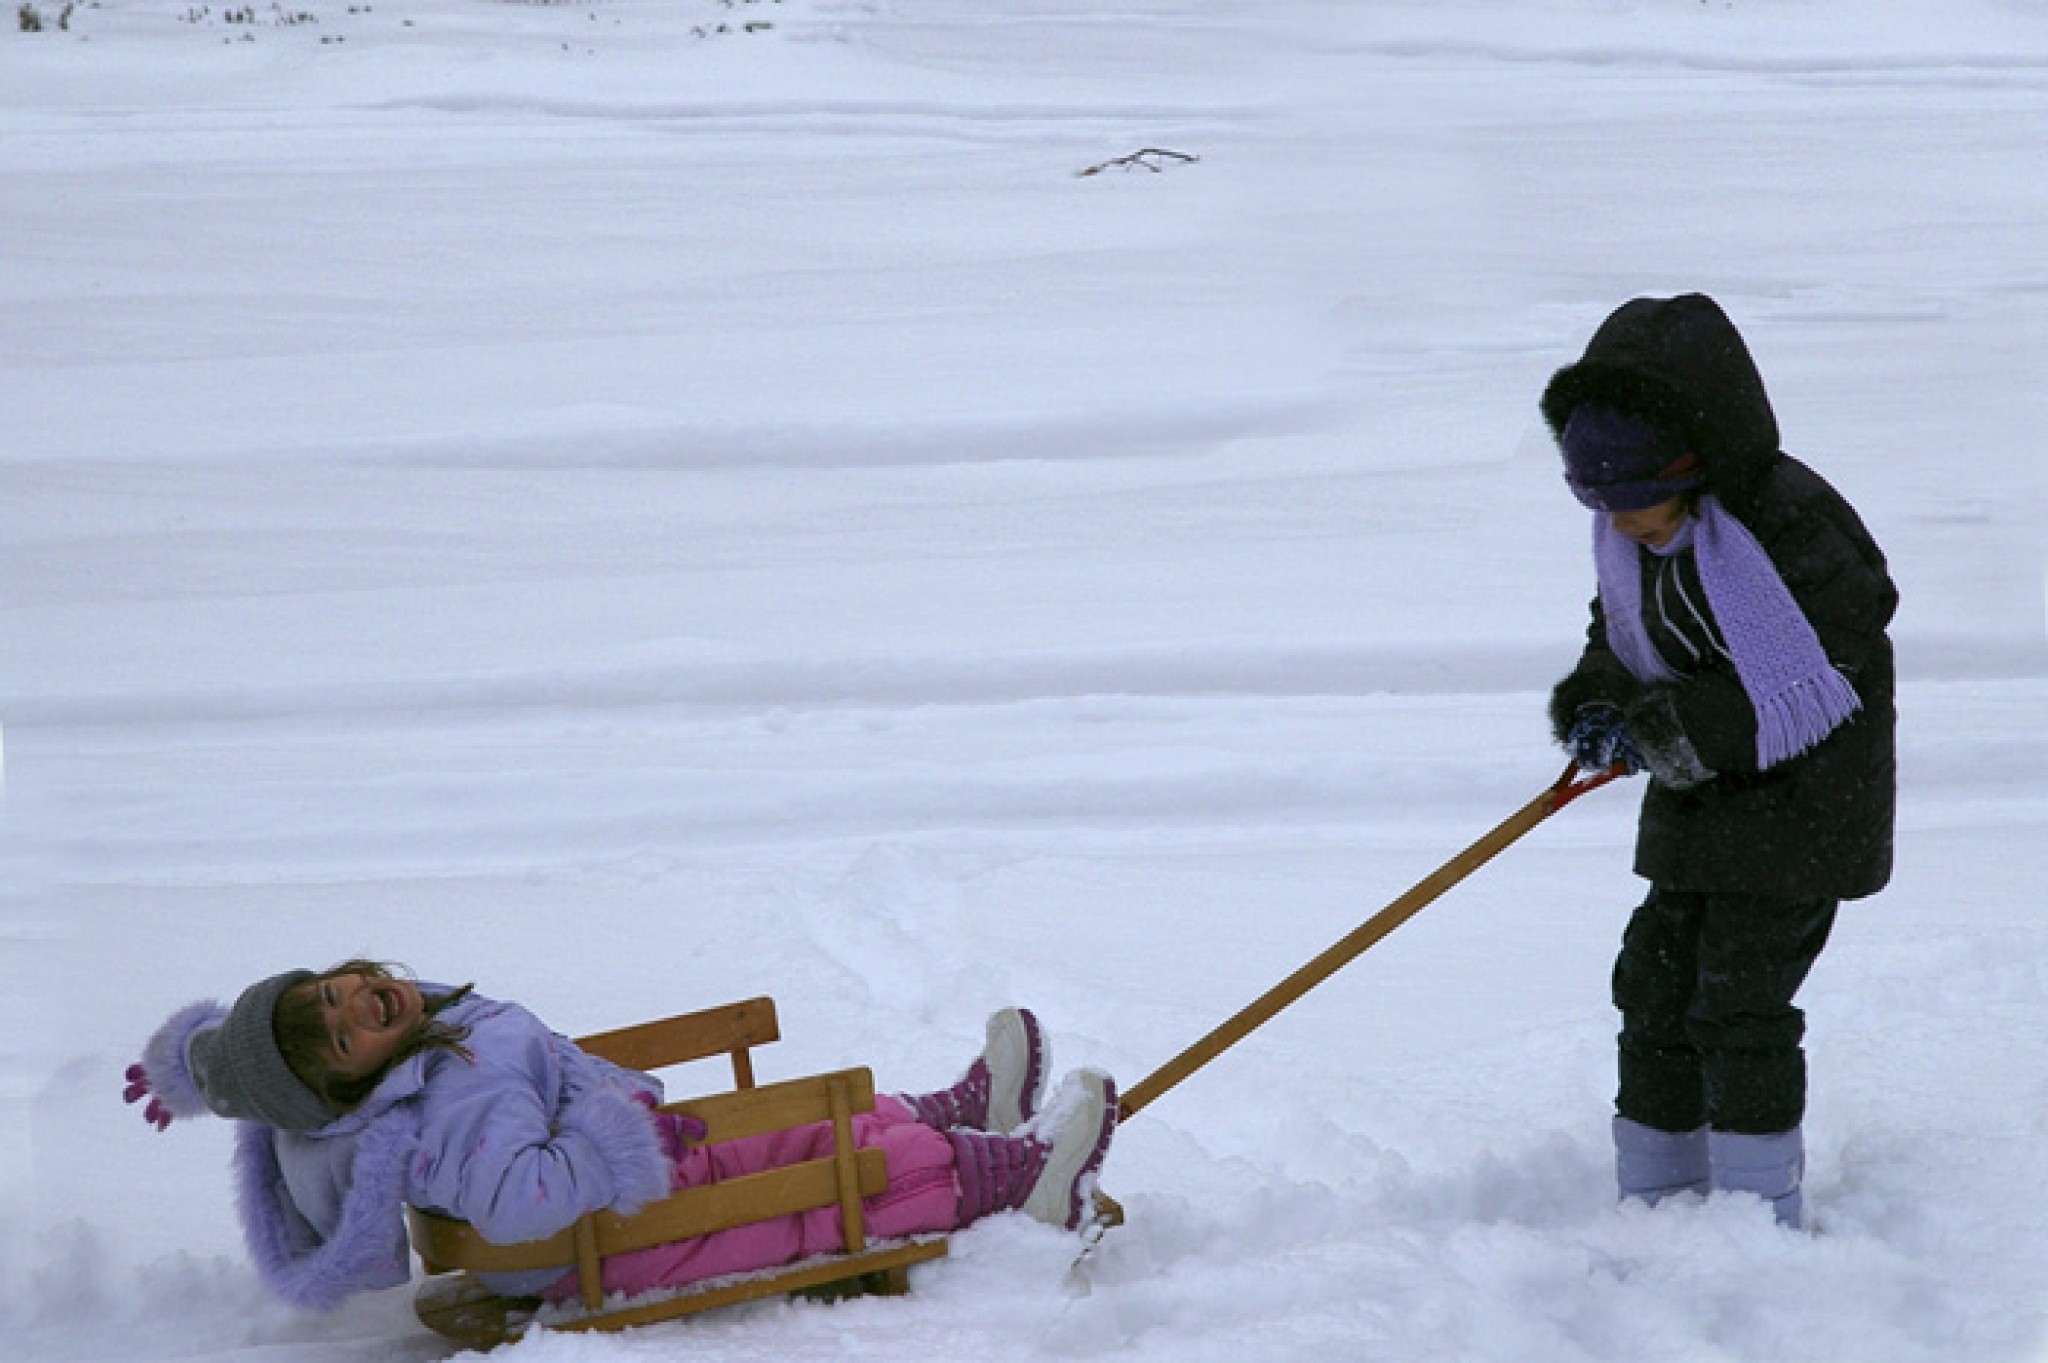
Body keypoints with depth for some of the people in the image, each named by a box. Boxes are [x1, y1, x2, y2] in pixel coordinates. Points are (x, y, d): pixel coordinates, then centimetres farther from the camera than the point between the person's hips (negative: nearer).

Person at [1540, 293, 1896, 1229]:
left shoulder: (1791, 529, -24)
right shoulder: (1625, 530, 0)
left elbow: (1823, 684, -22)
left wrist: (1680, 725, -24)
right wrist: (1598, 697, -7)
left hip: (1799, 805, -8)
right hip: (1698, 801, 8)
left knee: (1739, 1005, -8)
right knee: (1654, 988, 10)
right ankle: (1658, 1213, 22)